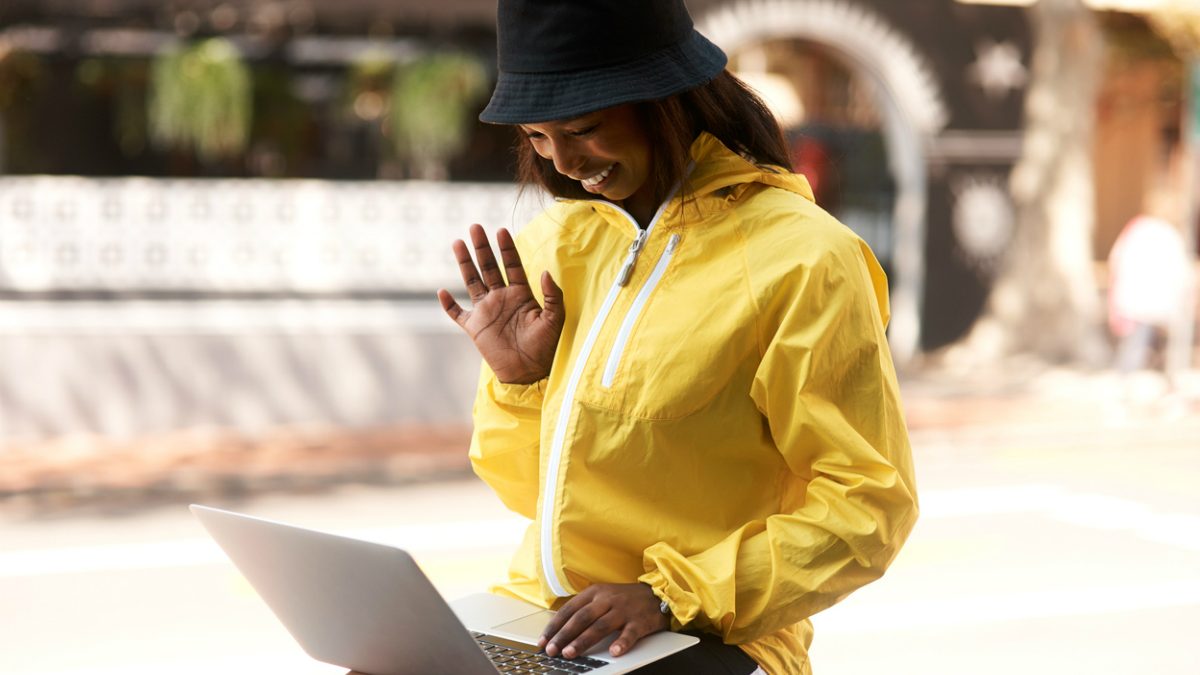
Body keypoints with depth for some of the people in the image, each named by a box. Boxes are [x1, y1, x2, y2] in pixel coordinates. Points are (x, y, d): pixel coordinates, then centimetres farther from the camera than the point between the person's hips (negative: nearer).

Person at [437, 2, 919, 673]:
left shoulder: (803, 260, -10)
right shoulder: (553, 242, 8)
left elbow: (866, 508, -11)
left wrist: (669, 595, -18)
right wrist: (518, 380, -2)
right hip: (540, 620, 5)